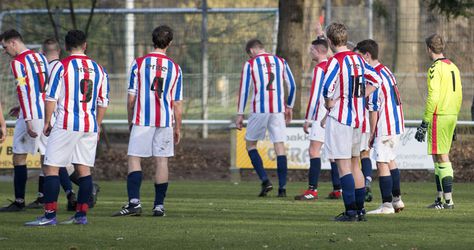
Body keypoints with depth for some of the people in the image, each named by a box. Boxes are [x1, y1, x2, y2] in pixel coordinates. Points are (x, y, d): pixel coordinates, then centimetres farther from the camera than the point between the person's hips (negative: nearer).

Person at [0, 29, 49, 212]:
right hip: (47, 113, 7)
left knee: (19, 157, 2)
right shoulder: (40, 58, 15)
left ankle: (19, 202, 3)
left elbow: (24, 91, -17)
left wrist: (28, 121, -20)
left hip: (31, 115, -7)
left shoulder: (18, 62, -9)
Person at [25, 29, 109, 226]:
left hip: (66, 125, -5)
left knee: (51, 167, -3)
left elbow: (51, 98, -6)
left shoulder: (61, 67, -5)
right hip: (90, 126, 5)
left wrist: (47, 123, 4)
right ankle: (81, 214, 9)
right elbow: (103, 102, 14)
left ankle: (50, 215, -10)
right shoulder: (98, 69, 10)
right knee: (84, 169, 10)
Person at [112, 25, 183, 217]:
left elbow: (131, 97, 0)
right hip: (166, 122, 2)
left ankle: (134, 201, -14)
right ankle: (159, 205, 7)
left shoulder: (139, 64, -2)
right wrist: (177, 128, 14)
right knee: (161, 161, 6)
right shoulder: (175, 68, 4)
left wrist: (130, 120, 12)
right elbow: (177, 103, 6)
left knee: (134, 158, 0)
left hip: (142, 120, -2)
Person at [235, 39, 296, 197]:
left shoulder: (250, 64, 0)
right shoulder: (281, 62, 10)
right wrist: (289, 107, 24)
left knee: (251, 144, 12)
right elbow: (292, 86, 13)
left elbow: (244, 90, -1)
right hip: (278, 110, 3)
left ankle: (265, 180, -3)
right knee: (279, 146, 3)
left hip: (259, 110, -3)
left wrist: (240, 114, 3)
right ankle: (282, 188, -2)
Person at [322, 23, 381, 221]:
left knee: (343, 166, -7)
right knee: (355, 164, 15)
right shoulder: (358, 59, 9)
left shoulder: (336, 61, -14)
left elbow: (327, 87, -27)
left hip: (339, 118, -7)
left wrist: (329, 103, -8)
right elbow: (375, 80, 19)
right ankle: (360, 209, 17)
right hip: (358, 117, 7)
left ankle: (351, 210, -11)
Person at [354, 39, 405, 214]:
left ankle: (387, 205, -6)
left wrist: (371, 133, -12)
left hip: (384, 127, -10)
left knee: (382, 164, -6)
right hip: (397, 125, 10)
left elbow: (374, 109, -18)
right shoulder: (386, 71, 13)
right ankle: (397, 199, 27)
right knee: (390, 160, 21)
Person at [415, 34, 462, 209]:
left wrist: (425, 123, -15)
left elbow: (433, 98, -18)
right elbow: (459, 96, 18)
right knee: (440, 157, 15)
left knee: (441, 157, -6)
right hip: (452, 116, 8)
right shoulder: (453, 67, 14)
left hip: (438, 116, -8)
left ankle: (448, 200, -8)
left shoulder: (436, 68, -12)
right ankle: (440, 198, 18)